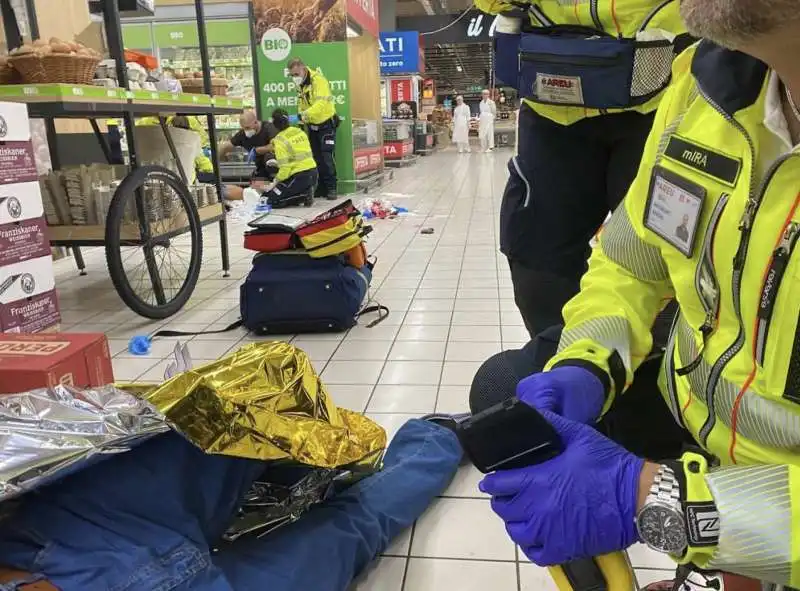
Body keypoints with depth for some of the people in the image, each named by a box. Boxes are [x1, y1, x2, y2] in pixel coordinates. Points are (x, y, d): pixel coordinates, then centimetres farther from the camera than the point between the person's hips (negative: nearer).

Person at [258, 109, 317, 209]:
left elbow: (284, 168, -18)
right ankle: (305, 194, 5)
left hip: (299, 177, -8)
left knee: (267, 199, -2)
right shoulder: (300, 132, 9)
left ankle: (303, 195, -9)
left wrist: (275, 183, -7)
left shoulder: (280, 140, -12)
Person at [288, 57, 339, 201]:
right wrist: (302, 121, 2)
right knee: (317, 159, 9)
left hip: (326, 124, -8)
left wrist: (303, 115, -45)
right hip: (312, 126, 8)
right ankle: (321, 188, 16)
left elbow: (321, 104, -35)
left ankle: (331, 188, -1)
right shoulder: (301, 84, 4)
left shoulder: (318, 80, -22)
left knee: (327, 158, -10)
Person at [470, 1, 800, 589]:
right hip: (690, 407, 6)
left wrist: (650, 499, -32)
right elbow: (629, 263, 2)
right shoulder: (710, 79, -11)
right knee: (503, 388, 2)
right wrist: (581, 368, -15)